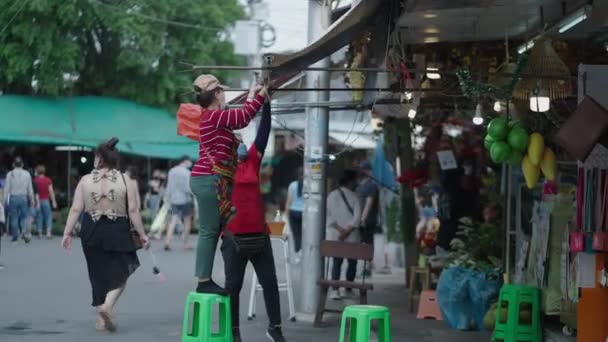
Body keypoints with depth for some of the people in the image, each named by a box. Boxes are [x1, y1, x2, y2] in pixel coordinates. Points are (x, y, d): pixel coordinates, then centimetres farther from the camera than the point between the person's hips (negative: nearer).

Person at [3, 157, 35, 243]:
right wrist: (32, 199, 12)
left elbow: (7, 188, -4)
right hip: (23, 197, 1)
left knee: (14, 217, 7)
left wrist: (5, 199, 0)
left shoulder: (10, 174, -3)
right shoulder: (27, 174, 1)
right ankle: (24, 231, -12)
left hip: (13, 198, -1)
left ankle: (15, 236, 10)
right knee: (24, 216, 9)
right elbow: (30, 188, 5)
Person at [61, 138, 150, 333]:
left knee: (99, 275, 14)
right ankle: (107, 305, -16)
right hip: (118, 231, -2)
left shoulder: (85, 181, 0)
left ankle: (101, 319, 18)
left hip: (92, 233, 2)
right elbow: (133, 210, -6)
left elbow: (76, 209, -3)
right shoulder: (125, 180, -4)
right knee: (119, 274, 10)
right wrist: (142, 234, 2)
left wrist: (67, 232, 3)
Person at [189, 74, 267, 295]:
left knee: (212, 231, 9)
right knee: (209, 231, -9)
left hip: (209, 179, 10)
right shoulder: (214, 116, -11)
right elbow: (244, 117, -13)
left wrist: (251, 96, 32)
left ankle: (204, 280, 10)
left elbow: (239, 118, 29)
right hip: (210, 179, -10)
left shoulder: (213, 117, 18)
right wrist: (262, 94, -2)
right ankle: (204, 281, -9)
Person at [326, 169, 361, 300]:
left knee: (337, 262, 5)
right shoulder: (353, 196, -4)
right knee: (352, 261, 9)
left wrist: (339, 229, -4)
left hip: (335, 236, 3)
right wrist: (347, 231, -11)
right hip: (351, 236, -3)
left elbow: (328, 216, -3)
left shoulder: (332, 195, 4)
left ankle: (335, 289, -7)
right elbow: (357, 217, -12)